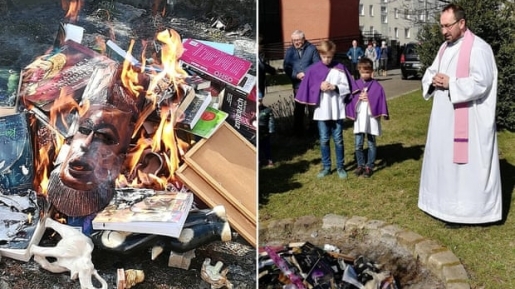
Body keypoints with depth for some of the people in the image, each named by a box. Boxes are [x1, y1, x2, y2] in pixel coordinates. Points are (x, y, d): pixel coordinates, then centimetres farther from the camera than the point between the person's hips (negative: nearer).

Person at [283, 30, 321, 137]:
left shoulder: (311, 49, -4)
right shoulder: (289, 51, 5)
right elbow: (286, 67, -1)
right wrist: (296, 75, -16)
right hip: (297, 84, 2)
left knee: (312, 108, 7)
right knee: (299, 109, 11)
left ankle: (313, 130, 19)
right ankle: (299, 131, 21)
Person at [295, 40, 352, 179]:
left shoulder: (340, 68, -2)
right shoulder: (314, 69, -1)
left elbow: (346, 88, -1)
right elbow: (308, 89, -1)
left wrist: (335, 87, -16)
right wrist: (319, 87, -16)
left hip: (337, 110, -1)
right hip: (321, 111, 1)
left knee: (338, 140, 8)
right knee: (324, 140, 10)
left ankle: (340, 167, 20)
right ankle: (326, 167, 22)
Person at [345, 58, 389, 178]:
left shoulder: (377, 86, -3)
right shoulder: (355, 85, 4)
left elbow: (380, 100, -6)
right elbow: (350, 100, 3)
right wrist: (358, 98, -14)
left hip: (372, 118, -2)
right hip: (359, 119, 2)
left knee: (371, 144, 7)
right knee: (358, 145, 4)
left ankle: (369, 167, 17)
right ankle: (361, 165, 20)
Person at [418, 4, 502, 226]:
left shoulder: (478, 48, -13)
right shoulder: (445, 47, 13)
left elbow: (481, 82, -21)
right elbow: (430, 72, 17)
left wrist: (450, 83, -20)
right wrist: (433, 80, -5)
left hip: (467, 120, -9)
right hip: (444, 117, 9)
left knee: (464, 163, -3)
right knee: (443, 159, 15)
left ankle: (462, 210, 7)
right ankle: (445, 202, 28)